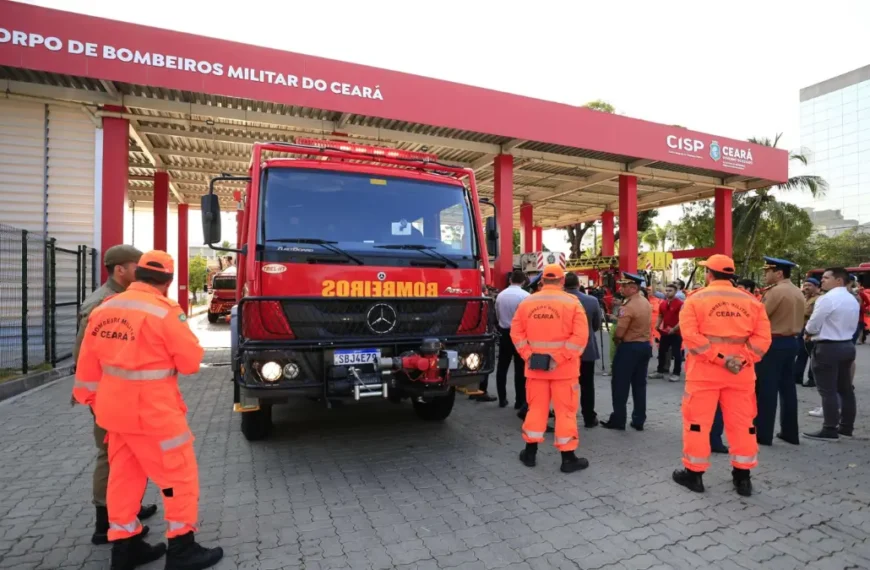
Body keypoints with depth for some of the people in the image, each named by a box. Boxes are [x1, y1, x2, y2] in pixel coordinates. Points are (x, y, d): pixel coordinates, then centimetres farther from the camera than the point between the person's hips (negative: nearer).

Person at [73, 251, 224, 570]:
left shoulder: (105, 309, 2)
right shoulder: (165, 311, -20)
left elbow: (89, 362, 10)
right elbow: (191, 361, -14)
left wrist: (90, 397, 22)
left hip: (115, 408, 8)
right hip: (153, 412, -7)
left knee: (124, 477, 19)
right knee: (180, 475, 6)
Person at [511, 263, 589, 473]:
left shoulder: (527, 302, 2)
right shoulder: (572, 302, -7)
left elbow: (516, 333, -1)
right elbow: (580, 336, -15)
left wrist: (528, 355, -4)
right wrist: (559, 358, -16)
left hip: (535, 365, 3)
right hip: (563, 367, -3)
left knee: (536, 407, 14)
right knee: (565, 410, 7)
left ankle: (530, 452, 24)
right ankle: (568, 458, 16)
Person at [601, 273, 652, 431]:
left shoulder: (628, 306, -20)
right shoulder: (646, 303, 9)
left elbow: (619, 332, -19)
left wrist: (616, 340, 0)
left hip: (629, 347, -9)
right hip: (645, 346, 9)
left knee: (620, 384, 2)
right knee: (639, 384, 12)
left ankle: (618, 420, 8)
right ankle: (639, 421, 18)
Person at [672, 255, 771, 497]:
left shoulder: (695, 299, -6)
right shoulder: (751, 301, 6)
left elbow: (691, 335, -17)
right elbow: (763, 337, -3)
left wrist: (719, 357, -14)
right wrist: (743, 359, -9)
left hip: (704, 369, -3)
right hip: (741, 371, 4)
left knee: (698, 420, 7)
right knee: (742, 422, 14)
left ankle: (694, 473, 15)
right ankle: (742, 476, 23)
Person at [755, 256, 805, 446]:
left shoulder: (776, 291, -15)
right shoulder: (798, 292, 13)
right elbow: (797, 320, 17)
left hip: (773, 343, -9)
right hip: (791, 342, 9)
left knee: (766, 389, -3)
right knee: (788, 388, 13)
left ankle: (763, 434, 3)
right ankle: (790, 433, 20)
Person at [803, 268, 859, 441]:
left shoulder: (827, 299, -18)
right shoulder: (853, 300, 12)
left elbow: (812, 326, -16)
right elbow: (851, 326, 18)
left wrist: (808, 332, 5)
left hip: (828, 348, -10)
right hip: (848, 345, 10)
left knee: (828, 391, -4)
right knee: (845, 389, 15)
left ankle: (829, 430, 0)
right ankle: (846, 426, 24)